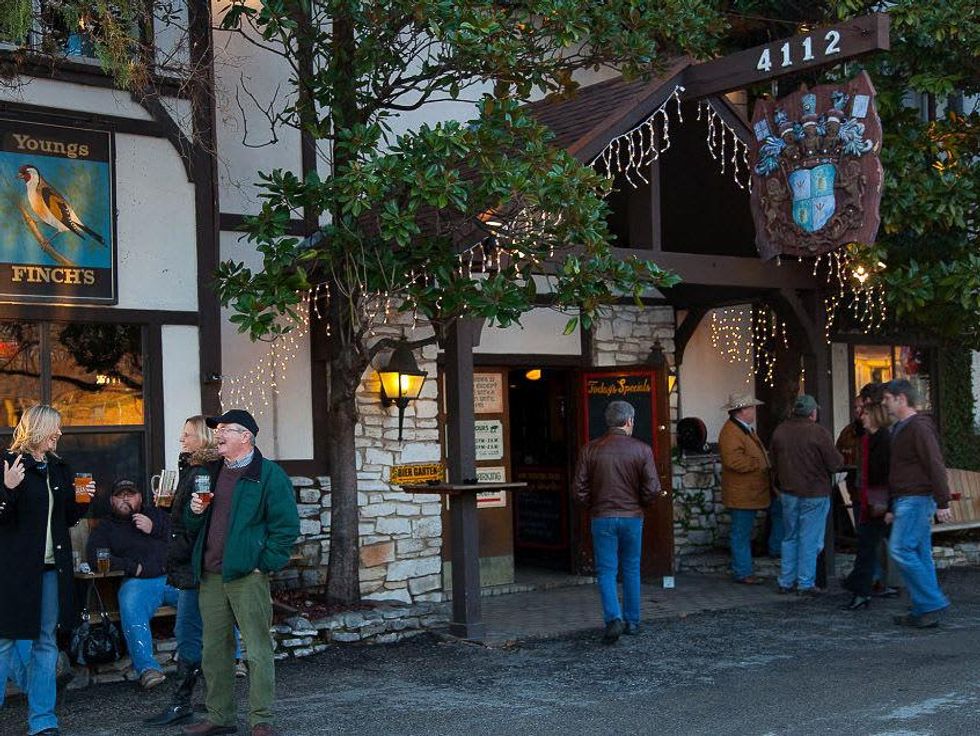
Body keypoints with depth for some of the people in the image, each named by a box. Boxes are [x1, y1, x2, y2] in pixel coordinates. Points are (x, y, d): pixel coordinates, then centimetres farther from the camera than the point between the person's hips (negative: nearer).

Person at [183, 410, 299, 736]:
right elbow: (192, 526, 23)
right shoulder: (211, 473, 17)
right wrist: (195, 510, 1)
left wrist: (265, 564, -12)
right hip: (210, 575, 7)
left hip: (247, 575, -7)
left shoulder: (269, 475, -4)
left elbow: (286, 526, -9)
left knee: (258, 650, -4)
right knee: (214, 650, 11)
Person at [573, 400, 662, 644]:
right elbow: (652, 489, -8)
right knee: (631, 569, 14)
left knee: (606, 571, 4)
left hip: (602, 517, 0)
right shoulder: (642, 450, -6)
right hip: (632, 517, 1)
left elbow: (579, 489, -4)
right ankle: (632, 621, 21)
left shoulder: (590, 450, -4)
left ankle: (614, 618, -13)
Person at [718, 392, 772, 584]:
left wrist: (765, 464, 12)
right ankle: (742, 573, -1)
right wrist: (759, 464, -19)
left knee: (744, 533, 15)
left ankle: (744, 571, 21)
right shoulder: (730, 432, -17)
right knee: (741, 534, -5)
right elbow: (734, 460, -27)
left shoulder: (746, 429, 19)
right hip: (741, 495, -11)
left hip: (750, 493, 11)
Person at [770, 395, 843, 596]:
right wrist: (839, 458, 10)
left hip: (788, 493, 5)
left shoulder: (779, 431, 1)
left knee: (790, 537, 15)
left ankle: (786, 582, 17)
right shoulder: (819, 433, -16)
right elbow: (835, 463, -12)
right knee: (809, 539, 1)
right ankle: (806, 584, 3)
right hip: (814, 494, -5)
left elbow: (774, 462, 11)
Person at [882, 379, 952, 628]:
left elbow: (935, 465, -18)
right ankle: (924, 612, 8)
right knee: (919, 555, 7)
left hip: (916, 499, -10)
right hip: (905, 500, 10)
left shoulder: (919, 427, -12)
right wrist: (891, 507, 26)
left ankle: (932, 603, -10)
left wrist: (942, 503, -21)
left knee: (900, 549, -14)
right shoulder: (899, 429, 20)